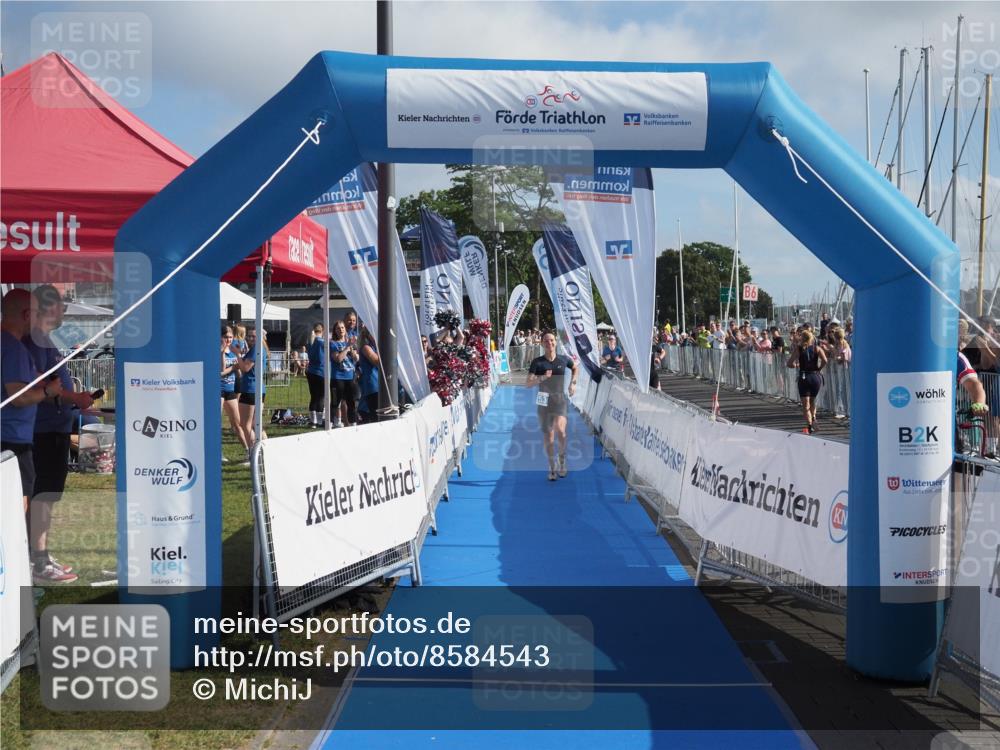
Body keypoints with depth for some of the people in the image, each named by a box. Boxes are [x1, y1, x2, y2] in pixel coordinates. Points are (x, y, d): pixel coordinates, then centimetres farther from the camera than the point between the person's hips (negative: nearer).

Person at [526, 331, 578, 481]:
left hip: (561, 400, 0)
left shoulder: (563, 359, 2)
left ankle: (562, 459, -1)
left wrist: (573, 383, 11)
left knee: (560, 429, -25)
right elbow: (528, 384, -9)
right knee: (548, 437, 4)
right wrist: (542, 378, -25)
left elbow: (575, 368, 24)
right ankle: (552, 468, 22)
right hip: (544, 402, 0)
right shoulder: (537, 362, -4)